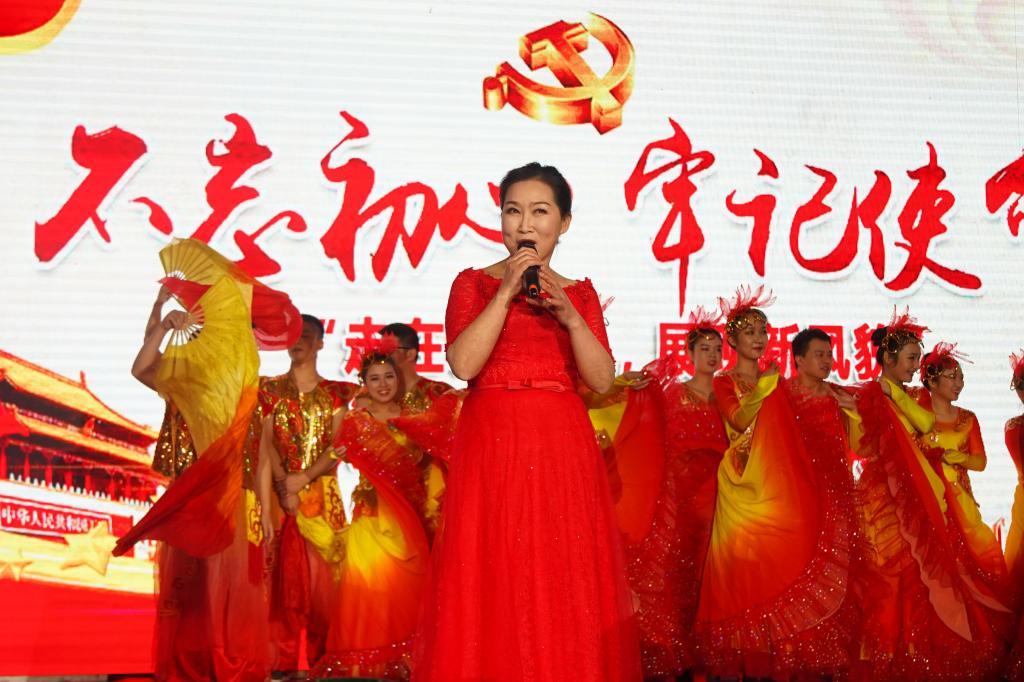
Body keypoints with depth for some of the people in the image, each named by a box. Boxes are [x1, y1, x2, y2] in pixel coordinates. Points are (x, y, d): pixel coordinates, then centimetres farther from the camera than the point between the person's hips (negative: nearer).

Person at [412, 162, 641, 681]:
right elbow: (463, 364, -9)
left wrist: (569, 316, -10)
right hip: (492, 446, -2)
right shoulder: (475, 283, 7)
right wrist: (507, 293, -10)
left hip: (563, 449, 2)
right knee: (489, 587, -3)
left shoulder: (580, 292, 13)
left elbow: (602, 380, 2)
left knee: (565, 587, 1)